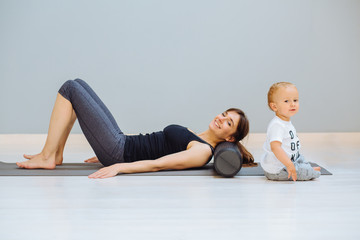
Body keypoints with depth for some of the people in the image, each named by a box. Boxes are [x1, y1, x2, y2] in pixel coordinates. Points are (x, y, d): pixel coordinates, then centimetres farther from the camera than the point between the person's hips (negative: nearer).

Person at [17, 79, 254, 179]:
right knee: (77, 84, 11)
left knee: (70, 89, -7)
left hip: (119, 152, -9)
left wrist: (119, 166, -32)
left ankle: (47, 157, -2)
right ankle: (56, 153, 11)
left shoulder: (203, 151, -14)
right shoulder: (194, 138, 15)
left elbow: (157, 164, -24)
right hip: (122, 145, 9)